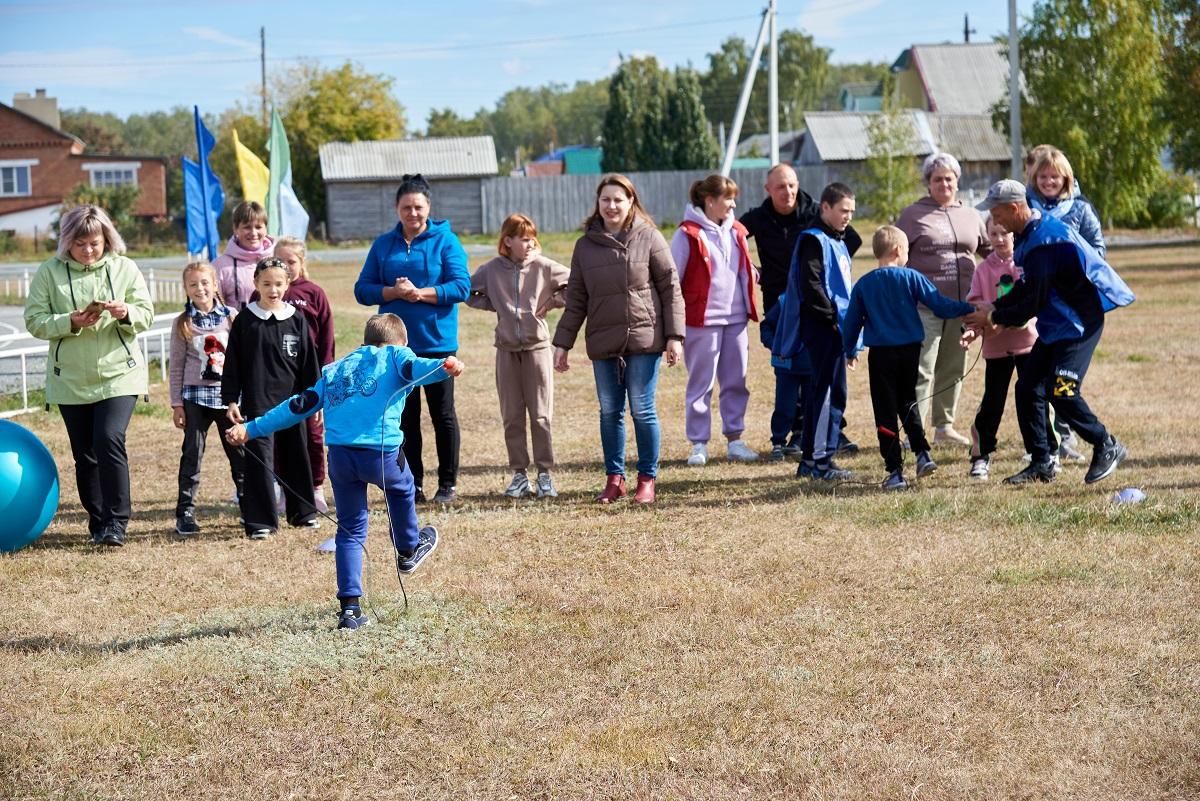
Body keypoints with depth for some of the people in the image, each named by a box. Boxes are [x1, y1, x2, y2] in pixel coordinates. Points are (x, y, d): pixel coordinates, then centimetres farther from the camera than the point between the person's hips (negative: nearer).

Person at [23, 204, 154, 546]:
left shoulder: (125, 268, 0)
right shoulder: (49, 272, -2)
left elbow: (147, 314, 1)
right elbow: (34, 321, -5)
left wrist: (126, 313, -21)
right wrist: (70, 322, -21)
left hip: (119, 374, -1)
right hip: (70, 379, 2)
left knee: (110, 440, -19)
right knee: (85, 454, 8)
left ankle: (116, 522, -11)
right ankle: (98, 521, 21)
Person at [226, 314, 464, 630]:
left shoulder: (334, 370, 27)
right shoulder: (394, 356, 14)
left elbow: (300, 405, 24)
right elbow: (413, 367, -10)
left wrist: (251, 429, 29)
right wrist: (443, 366, -30)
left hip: (339, 455, 3)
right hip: (381, 452, -3)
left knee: (350, 529, 13)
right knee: (402, 488, 31)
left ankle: (350, 607, 7)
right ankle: (408, 551, 50)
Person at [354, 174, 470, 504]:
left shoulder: (445, 241, -2)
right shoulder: (383, 245, 8)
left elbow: (461, 287, -11)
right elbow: (363, 290, 3)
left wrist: (419, 293, -19)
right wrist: (393, 292, -15)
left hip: (438, 342, -3)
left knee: (443, 414, 5)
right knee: (405, 416, 7)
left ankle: (448, 484, 13)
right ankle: (412, 484, 15)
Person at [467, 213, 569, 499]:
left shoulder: (543, 266, -5)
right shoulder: (492, 270, 0)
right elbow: (468, 292, 11)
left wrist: (553, 302, -5)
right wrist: (494, 306, 1)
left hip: (537, 346, -2)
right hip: (506, 349, 2)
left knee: (541, 416, 0)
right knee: (512, 418, 6)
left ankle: (545, 474, 7)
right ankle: (519, 474, 13)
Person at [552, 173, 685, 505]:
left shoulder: (649, 238, 0)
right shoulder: (586, 245, 9)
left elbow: (671, 289, -1)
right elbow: (576, 300, 11)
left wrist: (675, 337, -7)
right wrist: (562, 344, 7)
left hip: (644, 340, -3)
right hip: (603, 343, 3)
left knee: (642, 410, -1)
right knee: (610, 412, 8)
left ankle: (647, 479, 10)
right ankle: (614, 478, 18)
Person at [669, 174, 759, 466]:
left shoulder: (736, 232, 11)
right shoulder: (688, 234, -8)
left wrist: (755, 275, 2)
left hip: (735, 319, 6)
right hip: (701, 321, -6)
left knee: (736, 382, 9)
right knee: (701, 384, 1)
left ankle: (735, 439, 17)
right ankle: (699, 444, 7)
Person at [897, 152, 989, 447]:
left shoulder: (970, 215, 13)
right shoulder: (913, 215, 0)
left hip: (961, 304, 5)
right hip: (925, 305, -5)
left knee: (953, 369, 12)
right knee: (922, 370, -8)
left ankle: (944, 426, 22)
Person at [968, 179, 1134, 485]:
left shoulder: (1044, 242, -25)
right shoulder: (1032, 233, 8)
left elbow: (1034, 302, -22)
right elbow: (1027, 286, 16)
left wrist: (993, 318, -10)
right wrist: (994, 308, 4)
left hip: (1079, 324, -10)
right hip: (1055, 326, 10)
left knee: (1060, 392, -16)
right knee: (1027, 387, 4)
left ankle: (1107, 447, 3)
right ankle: (1041, 464, 11)